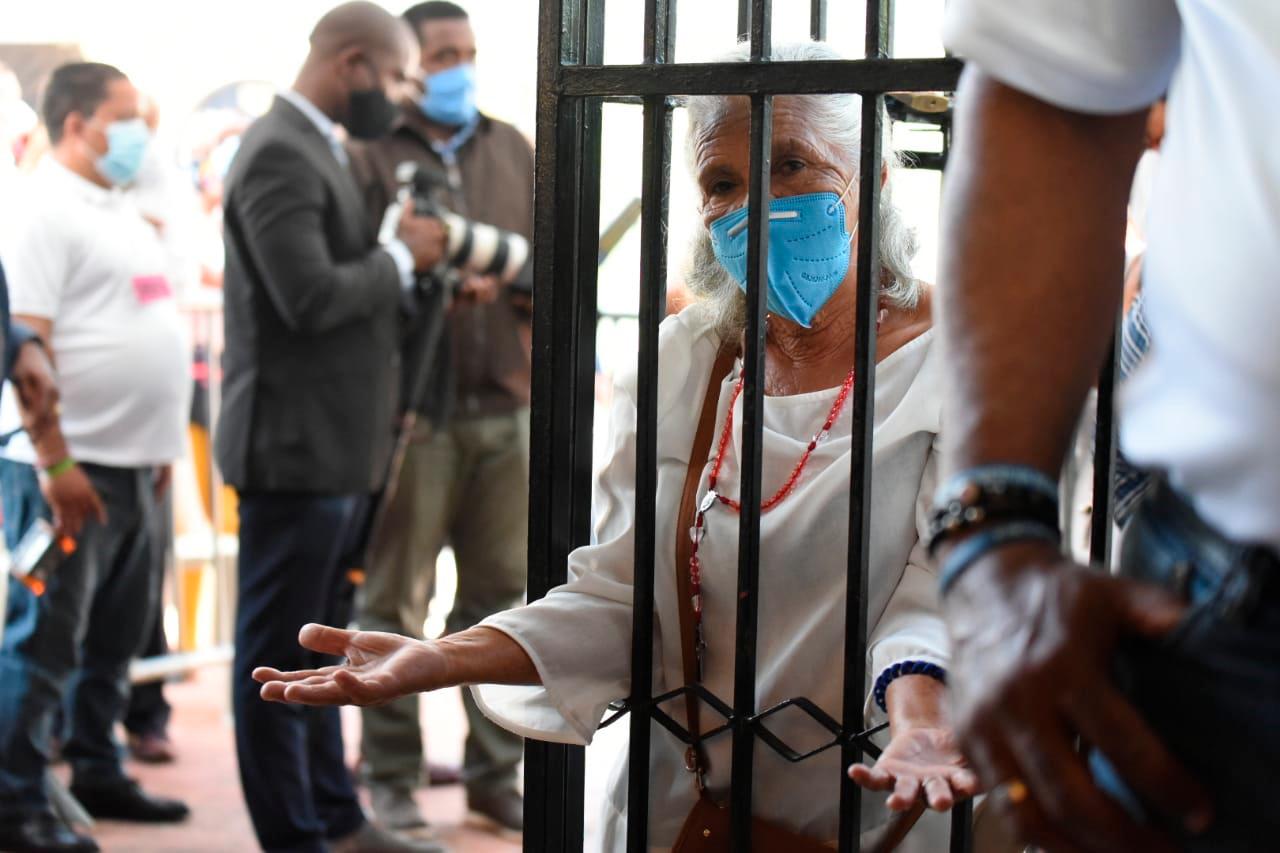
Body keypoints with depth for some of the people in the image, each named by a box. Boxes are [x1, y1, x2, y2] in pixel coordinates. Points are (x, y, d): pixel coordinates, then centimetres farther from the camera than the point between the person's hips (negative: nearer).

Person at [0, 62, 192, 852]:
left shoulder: (122, 210, 16)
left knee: (116, 639, 16)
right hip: (72, 466, -8)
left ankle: (98, 773, 27)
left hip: (133, 463, 9)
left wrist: (158, 446, 19)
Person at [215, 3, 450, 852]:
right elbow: (311, 297, -25)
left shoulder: (320, 149, 15)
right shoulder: (281, 155, -18)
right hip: (296, 442, -11)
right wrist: (403, 257, -12)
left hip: (332, 442, 11)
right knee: (279, 651, 0)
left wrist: (415, 273, 7)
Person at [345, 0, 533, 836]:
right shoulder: (372, 155, -1)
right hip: (411, 406, -4)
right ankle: (392, 778, 11)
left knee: (500, 593, 8)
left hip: (504, 405, 4)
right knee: (396, 602, 2)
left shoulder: (511, 149, 15)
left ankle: (496, 771, 18)